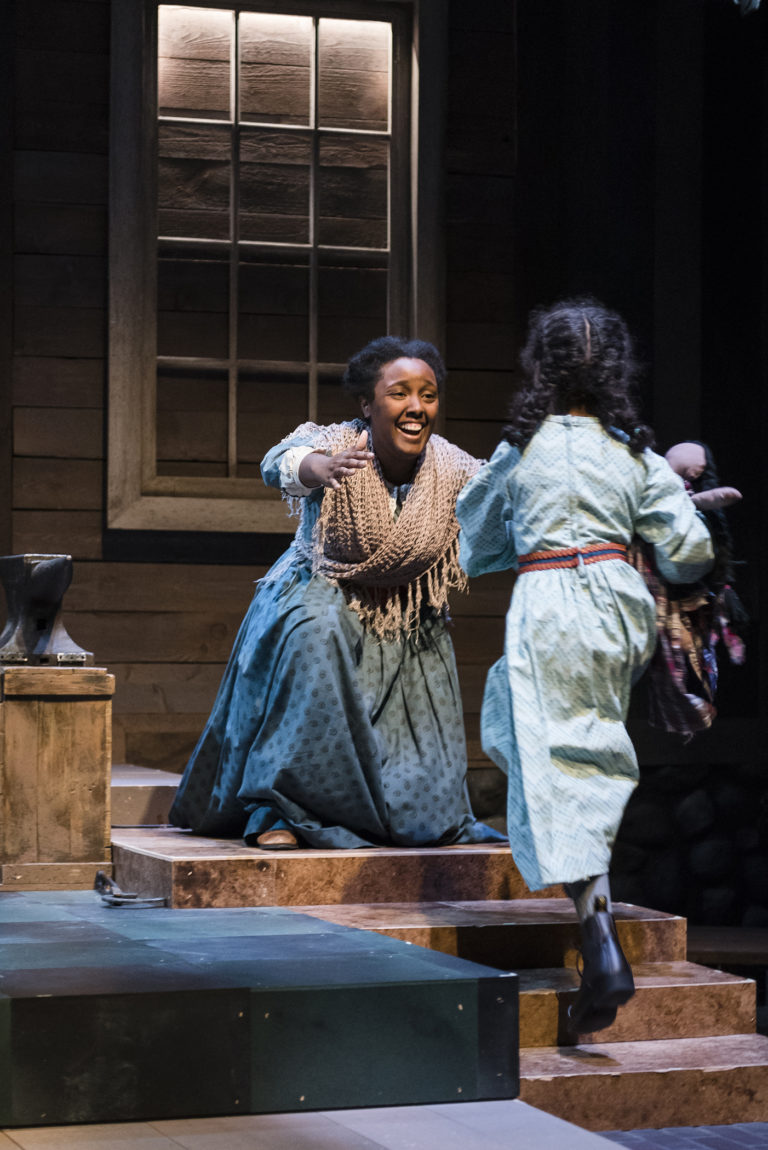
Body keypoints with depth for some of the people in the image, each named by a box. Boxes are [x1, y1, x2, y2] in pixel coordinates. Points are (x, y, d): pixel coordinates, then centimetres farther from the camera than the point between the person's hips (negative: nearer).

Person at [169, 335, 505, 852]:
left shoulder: (451, 467, -14)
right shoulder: (334, 446, -25)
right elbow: (282, 461, -45)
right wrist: (317, 468, -68)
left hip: (408, 622, 4)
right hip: (325, 596, -3)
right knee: (313, 636, -36)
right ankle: (278, 810, -27)